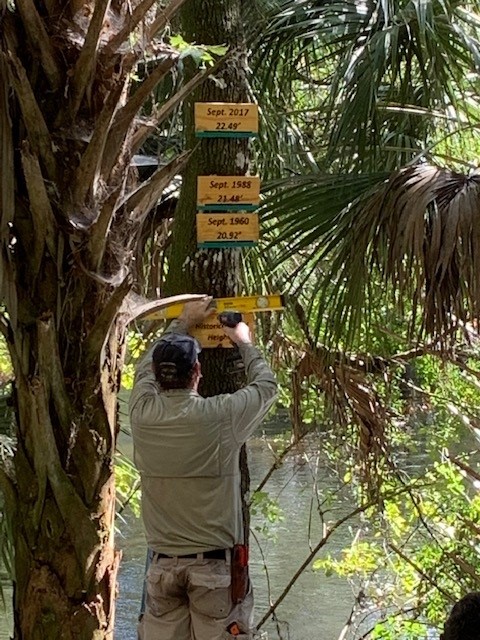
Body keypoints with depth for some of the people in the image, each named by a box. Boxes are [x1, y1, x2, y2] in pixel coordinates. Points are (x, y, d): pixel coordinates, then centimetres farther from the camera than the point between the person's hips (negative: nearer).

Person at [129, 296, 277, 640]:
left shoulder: (143, 413, -4)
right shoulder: (220, 416, -13)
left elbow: (147, 367, 20)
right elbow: (267, 385, 7)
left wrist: (182, 323, 32)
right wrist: (245, 342, 25)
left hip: (163, 564, 4)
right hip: (215, 563, -3)